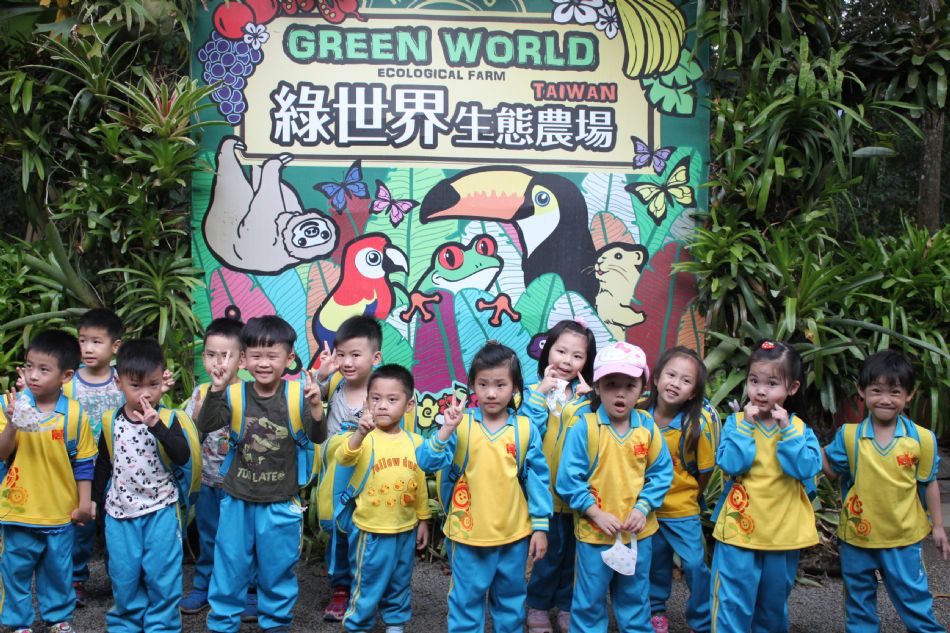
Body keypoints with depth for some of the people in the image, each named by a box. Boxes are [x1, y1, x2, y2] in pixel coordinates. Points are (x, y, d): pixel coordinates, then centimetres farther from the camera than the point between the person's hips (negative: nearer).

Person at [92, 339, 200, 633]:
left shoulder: (168, 419, -9)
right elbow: (103, 465, 12)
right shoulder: (111, 422, 0)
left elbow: (183, 457, -23)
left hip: (160, 510, -3)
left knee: (161, 575, 3)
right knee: (124, 575, 11)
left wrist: (157, 425, -32)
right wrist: (96, 500, 16)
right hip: (120, 511, 3)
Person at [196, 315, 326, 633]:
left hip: (280, 503, -1)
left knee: (277, 567, 14)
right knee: (230, 564, 15)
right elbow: (206, 426, -14)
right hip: (237, 499, 1)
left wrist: (315, 405, -38)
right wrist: (216, 390, -29)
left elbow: (317, 437, -18)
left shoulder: (297, 395, -11)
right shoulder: (235, 395, -6)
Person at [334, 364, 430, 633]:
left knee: (400, 584, 21)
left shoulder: (415, 442, -2)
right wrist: (360, 433, -54)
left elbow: (421, 483, 8)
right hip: (371, 530, -4)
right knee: (367, 586, 8)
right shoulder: (364, 438, -15)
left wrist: (423, 519, 13)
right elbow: (343, 458, -36)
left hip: (406, 529, 4)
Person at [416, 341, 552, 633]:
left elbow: (537, 480, -1)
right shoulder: (460, 424, -8)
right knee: (466, 601, 12)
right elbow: (426, 462, -15)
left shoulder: (526, 429, -6)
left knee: (511, 600, 19)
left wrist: (540, 527, 0)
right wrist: (446, 429, -28)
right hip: (468, 533, -1)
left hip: (514, 535, 1)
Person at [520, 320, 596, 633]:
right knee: (549, 549, 7)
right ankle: (538, 605, 28)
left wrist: (588, 401, -16)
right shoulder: (534, 391, -6)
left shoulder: (588, 396, 2)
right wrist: (541, 393, -22)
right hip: (545, 490, -3)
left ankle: (567, 605, 33)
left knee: (573, 551, 15)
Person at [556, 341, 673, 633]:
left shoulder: (648, 426, -5)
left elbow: (661, 473, 1)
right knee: (590, 599, 12)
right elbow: (569, 478, -14)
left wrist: (643, 508, -11)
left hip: (639, 530, 3)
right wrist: (597, 514, -17)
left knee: (635, 595, 21)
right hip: (594, 530, -3)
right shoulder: (584, 427, -16)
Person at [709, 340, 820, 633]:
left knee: (775, 603, 20)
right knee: (733, 606, 1)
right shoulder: (736, 422, -5)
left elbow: (806, 469, -15)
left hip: (784, 532, 2)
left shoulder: (799, 429, 0)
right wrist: (747, 426, -19)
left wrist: (786, 430, -18)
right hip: (739, 529, -2)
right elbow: (731, 464, -19)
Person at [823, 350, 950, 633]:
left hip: (902, 537, -1)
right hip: (857, 534, 1)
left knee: (913, 596, 11)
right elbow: (831, 469, 2)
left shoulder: (922, 438, -9)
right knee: (858, 598, 18)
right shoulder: (848, 436, -9)